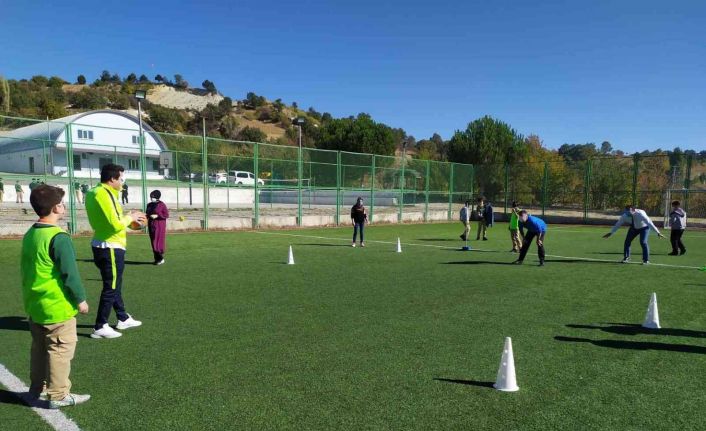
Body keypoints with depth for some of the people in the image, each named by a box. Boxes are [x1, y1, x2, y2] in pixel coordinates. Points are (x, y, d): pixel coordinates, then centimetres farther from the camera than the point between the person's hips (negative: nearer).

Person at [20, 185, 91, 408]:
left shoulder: (29, 235, 7)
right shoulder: (59, 237, -20)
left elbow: (26, 269, 15)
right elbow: (69, 273, -20)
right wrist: (80, 299, -9)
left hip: (35, 305, 9)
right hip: (57, 306, -9)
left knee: (39, 349, 19)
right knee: (60, 350, 2)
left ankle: (37, 390, 31)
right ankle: (58, 395, 10)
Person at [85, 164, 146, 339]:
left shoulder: (96, 192, 11)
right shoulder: (103, 194, -19)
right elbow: (116, 225, -23)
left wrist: (130, 219, 9)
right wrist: (130, 217, -7)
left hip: (103, 246, 10)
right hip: (110, 248, -10)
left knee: (114, 285, 20)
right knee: (111, 288, 0)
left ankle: (123, 319, 33)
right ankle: (100, 327, 8)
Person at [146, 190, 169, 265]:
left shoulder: (161, 205, -7)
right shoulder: (149, 205, 13)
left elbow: (166, 215, -10)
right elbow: (147, 214, 25)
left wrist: (157, 216, -20)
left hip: (159, 226, -7)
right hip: (151, 226, 7)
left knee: (159, 241, -9)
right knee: (153, 242, 7)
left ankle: (161, 258, 2)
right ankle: (157, 258, 14)